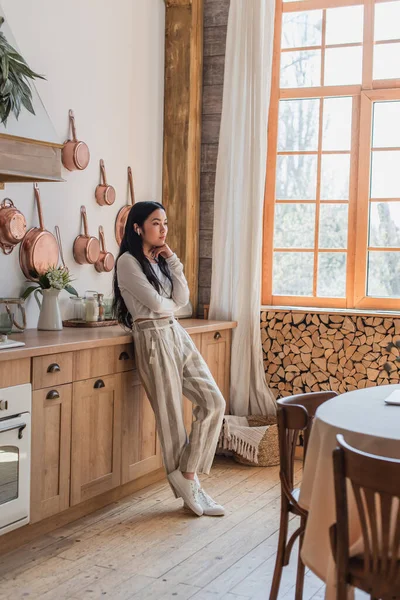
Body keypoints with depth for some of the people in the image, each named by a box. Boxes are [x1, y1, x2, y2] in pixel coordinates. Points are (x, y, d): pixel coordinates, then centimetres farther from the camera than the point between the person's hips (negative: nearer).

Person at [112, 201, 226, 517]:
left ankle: (187, 477, 8)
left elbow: (182, 299, 5)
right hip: (153, 339, -8)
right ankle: (187, 485, 15)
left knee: (214, 402, -1)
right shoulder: (128, 261, -7)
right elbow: (156, 303, -14)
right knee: (171, 417, 0)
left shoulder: (161, 260, 17)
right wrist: (172, 304, 7)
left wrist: (173, 260, 1)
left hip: (178, 335, 8)